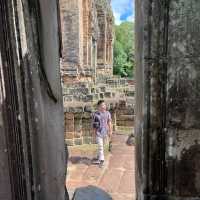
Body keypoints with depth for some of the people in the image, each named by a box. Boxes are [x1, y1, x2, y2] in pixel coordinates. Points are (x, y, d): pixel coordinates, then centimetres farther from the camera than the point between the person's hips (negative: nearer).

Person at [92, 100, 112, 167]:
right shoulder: (96, 114, -10)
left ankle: (98, 158, 34)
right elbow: (94, 124, -6)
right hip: (98, 132, -3)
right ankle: (101, 160, 0)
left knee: (101, 146, 16)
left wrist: (110, 131, -4)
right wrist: (94, 132, -5)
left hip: (105, 132, 4)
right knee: (100, 146, -6)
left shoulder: (107, 113, -2)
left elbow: (109, 122, 0)